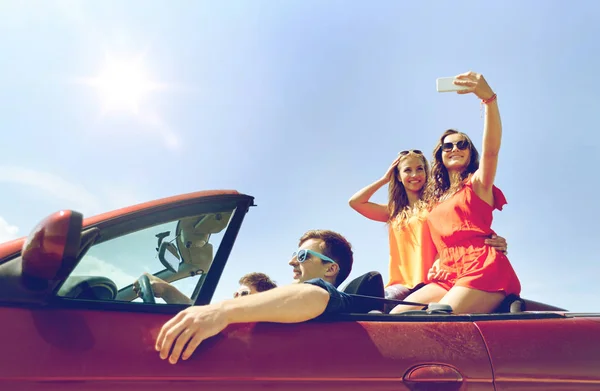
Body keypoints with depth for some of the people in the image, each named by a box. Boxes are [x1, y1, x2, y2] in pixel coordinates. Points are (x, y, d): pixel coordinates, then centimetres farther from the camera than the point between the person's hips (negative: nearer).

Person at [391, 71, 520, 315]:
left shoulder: (478, 183, 10)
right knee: (397, 315, -15)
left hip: (483, 269, -6)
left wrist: (489, 98, -26)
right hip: (449, 275, 6)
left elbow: (491, 149, -11)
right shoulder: (435, 199, 27)